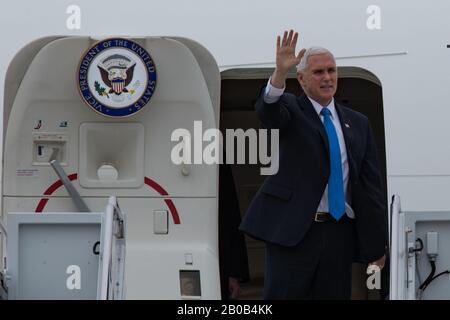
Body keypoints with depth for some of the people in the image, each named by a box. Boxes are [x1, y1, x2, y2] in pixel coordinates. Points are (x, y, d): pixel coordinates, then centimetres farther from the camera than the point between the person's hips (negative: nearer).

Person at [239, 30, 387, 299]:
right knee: (283, 296, -5)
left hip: (340, 233, 4)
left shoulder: (358, 124, 14)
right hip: (292, 228, -4)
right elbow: (268, 109, -20)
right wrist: (281, 71, -39)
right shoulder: (290, 109, 5)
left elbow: (371, 184, 13)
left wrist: (378, 243, 9)